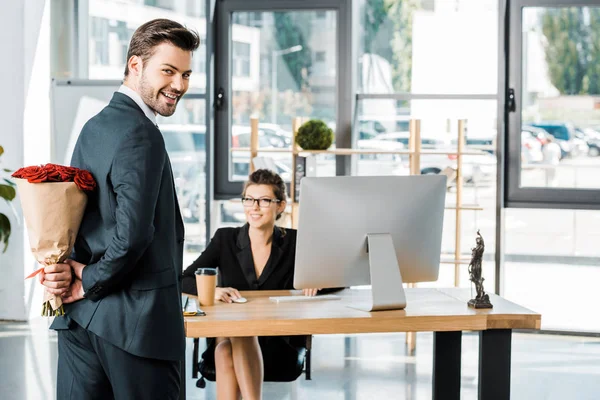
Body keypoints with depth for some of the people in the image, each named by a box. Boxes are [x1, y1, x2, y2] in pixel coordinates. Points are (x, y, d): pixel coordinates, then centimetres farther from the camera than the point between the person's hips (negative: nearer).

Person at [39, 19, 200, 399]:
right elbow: (132, 234, -24)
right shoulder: (142, 136, -16)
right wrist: (90, 283, -10)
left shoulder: (96, 126, 13)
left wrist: (66, 265, -4)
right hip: (137, 320, -9)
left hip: (81, 317, 9)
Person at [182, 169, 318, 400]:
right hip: (226, 336, 1)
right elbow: (184, 280, -3)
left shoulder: (293, 243, 5)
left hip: (275, 346, -1)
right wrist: (211, 291, -26)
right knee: (225, 351, -34)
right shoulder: (225, 239, 5)